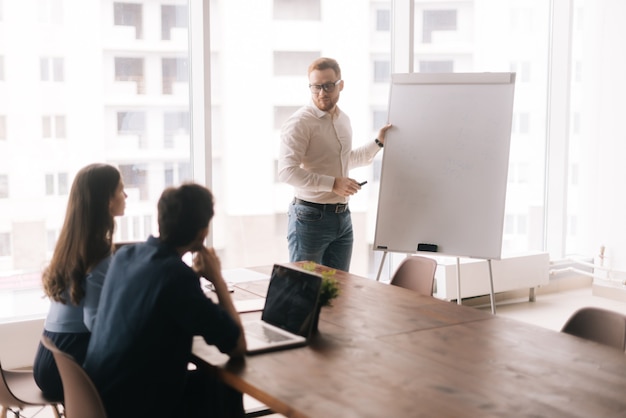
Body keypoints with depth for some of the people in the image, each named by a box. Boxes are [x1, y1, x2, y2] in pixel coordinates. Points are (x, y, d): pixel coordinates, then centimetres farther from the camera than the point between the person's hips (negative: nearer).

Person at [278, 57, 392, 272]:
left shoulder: (343, 119, 13)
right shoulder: (300, 122, -14)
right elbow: (287, 171, -25)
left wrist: (378, 142, 24)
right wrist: (333, 183, -24)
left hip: (342, 216, 7)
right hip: (311, 217, -7)